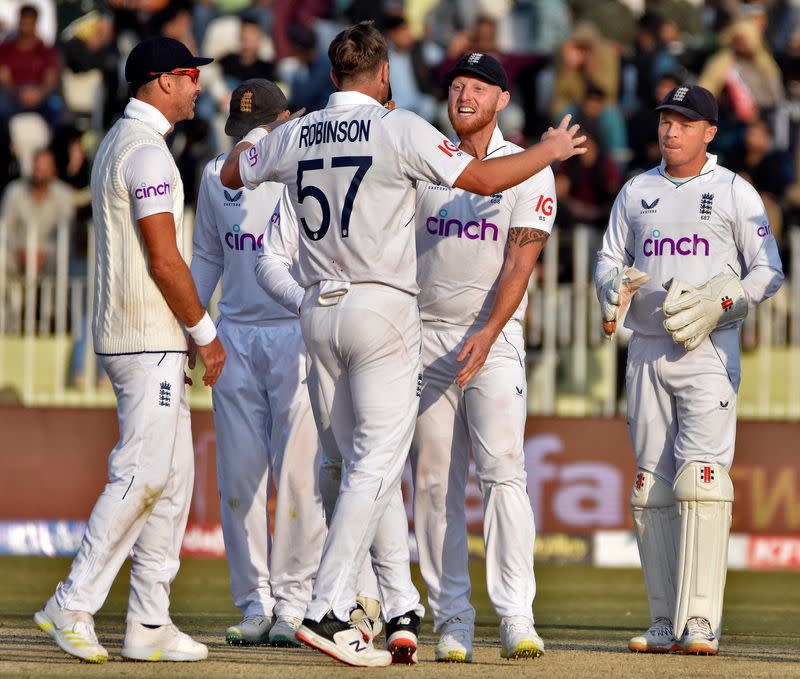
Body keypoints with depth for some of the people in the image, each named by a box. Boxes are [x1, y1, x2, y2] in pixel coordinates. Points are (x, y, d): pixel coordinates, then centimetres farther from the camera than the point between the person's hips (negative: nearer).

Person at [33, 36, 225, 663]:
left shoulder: (117, 144, 19)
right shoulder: (146, 152, -14)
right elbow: (164, 260, -19)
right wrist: (206, 332, -10)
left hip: (149, 342, 10)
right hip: (150, 336, -10)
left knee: (172, 476, 9)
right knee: (143, 475, -12)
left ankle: (150, 623, 8)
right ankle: (73, 606, -11)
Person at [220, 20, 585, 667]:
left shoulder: (295, 136, 7)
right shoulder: (398, 129, -9)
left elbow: (231, 173, 25)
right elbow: (484, 178, -10)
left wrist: (259, 133, 46)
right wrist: (549, 150, 6)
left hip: (318, 313, 6)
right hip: (382, 308, -6)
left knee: (368, 464, 14)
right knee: (376, 465, -6)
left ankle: (402, 606, 14)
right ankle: (327, 610, -15)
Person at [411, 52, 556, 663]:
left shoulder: (528, 171, 1)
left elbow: (521, 260, -8)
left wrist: (487, 334, -19)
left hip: (494, 340, -3)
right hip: (426, 338, 3)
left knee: (502, 470, -15)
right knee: (434, 482, 0)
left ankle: (516, 618, -18)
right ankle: (452, 620, 4)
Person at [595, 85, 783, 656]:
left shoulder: (735, 193, 3)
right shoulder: (636, 192, 15)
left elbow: (769, 272, 1)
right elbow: (608, 261, 16)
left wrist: (716, 304, -14)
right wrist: (616, 287, -8)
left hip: (709, 351, -5)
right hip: (647, 350, 5)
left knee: (700, 479, -16)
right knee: (651, 490, 3)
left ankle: (700, 622, -19)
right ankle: (665, 623, 7)